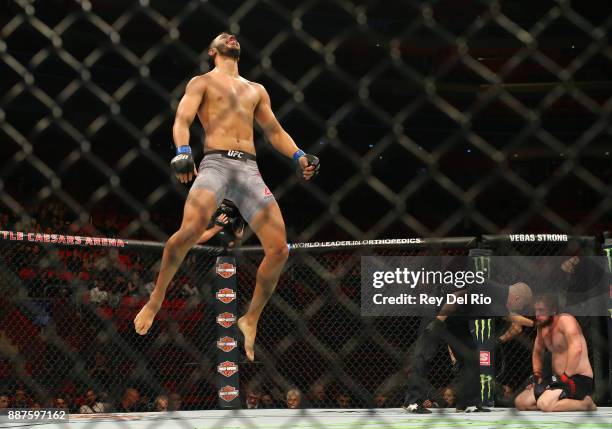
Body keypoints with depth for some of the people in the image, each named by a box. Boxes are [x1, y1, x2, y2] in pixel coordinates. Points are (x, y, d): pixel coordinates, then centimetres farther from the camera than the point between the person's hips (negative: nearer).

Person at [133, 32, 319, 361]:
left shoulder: (256, 90, 29)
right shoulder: (202, 82, 15)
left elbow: (274, 131, 29)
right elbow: (182, 119, 1)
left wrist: (298, 156, 10)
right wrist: (183, 152, -20)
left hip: (249, 170, 5)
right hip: (216, 163, -4)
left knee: (279, 249, -9)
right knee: (191, 230, -32)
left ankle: (251, 320, 10)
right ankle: (156, 299, -12)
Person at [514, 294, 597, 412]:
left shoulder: (565, 320, -15)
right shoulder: (543, 327, 10)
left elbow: (576, 349, -31)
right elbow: (537, 353, 28)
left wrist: (565, 378, -29)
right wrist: (537, 375, 12)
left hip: (580, 380, -9)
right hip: (559, 379, 9)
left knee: (544, 404, -32)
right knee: (520, 403, 1)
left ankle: (586, 404, -9)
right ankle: (567, 402, 4)